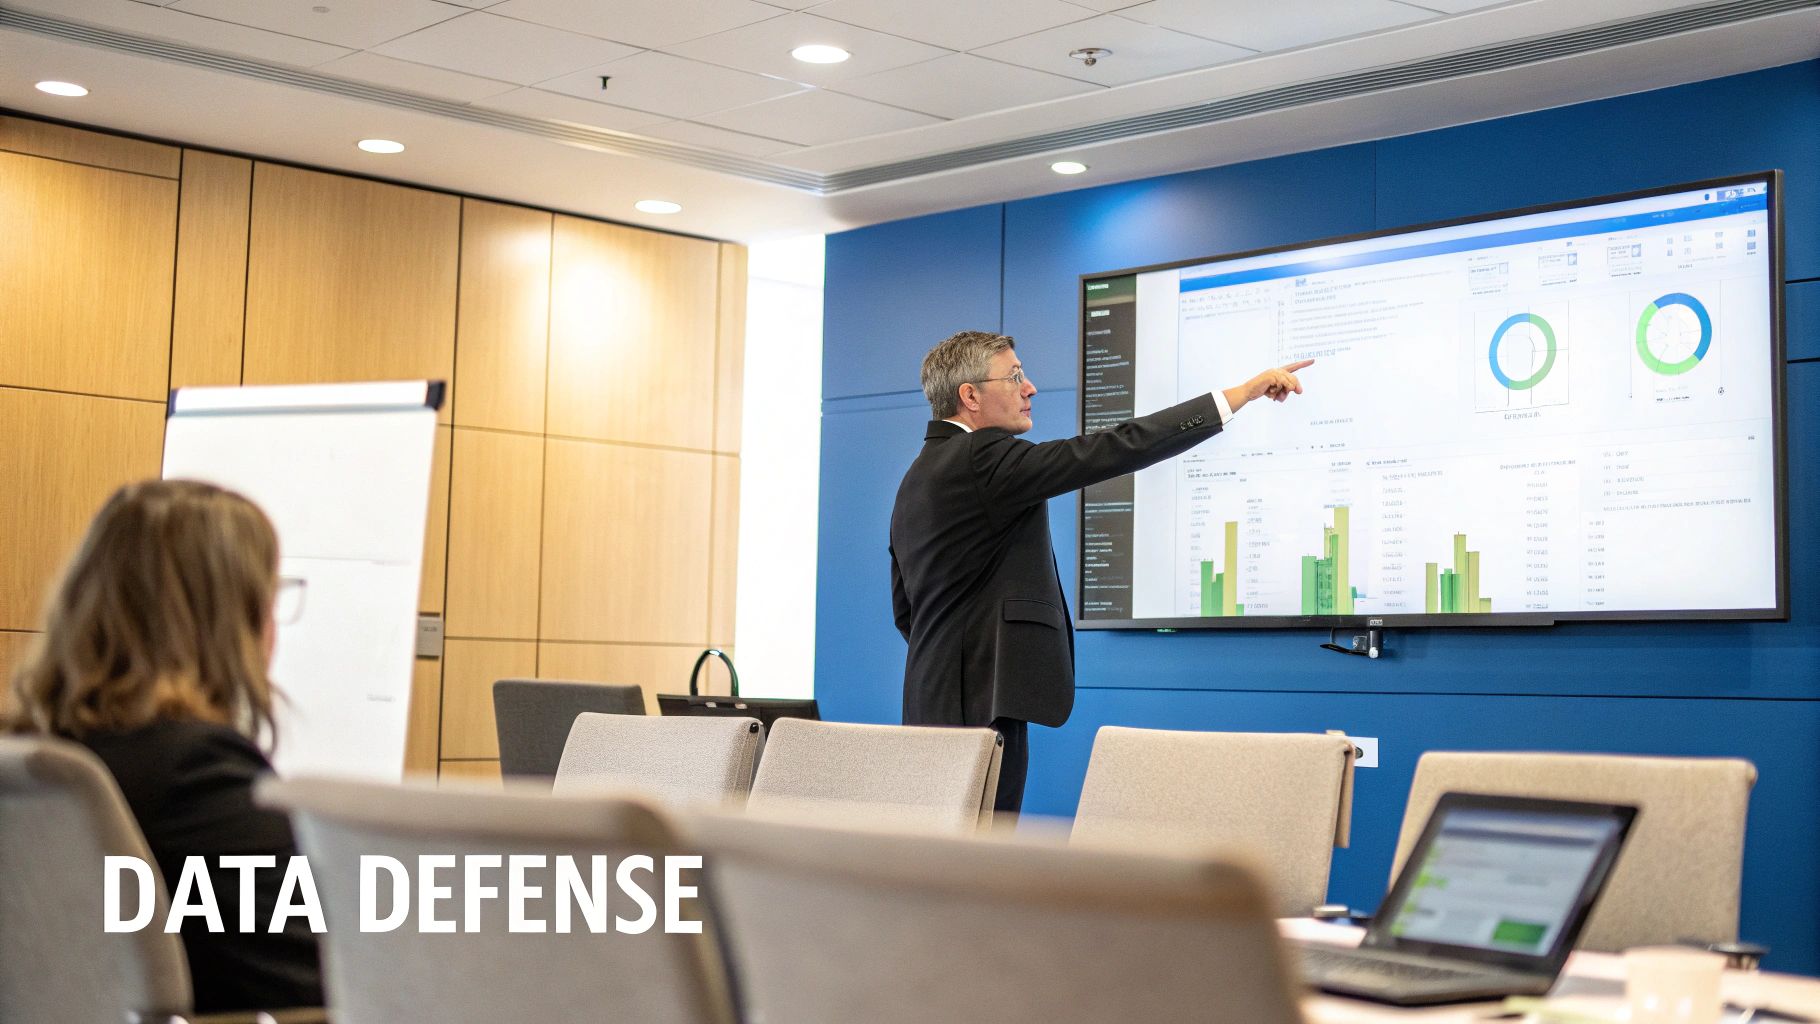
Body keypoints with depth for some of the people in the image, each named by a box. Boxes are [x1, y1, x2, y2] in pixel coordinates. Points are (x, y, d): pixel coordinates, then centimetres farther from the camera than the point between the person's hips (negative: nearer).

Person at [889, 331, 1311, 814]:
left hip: (936, 701, 11)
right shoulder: (982, 458, -13)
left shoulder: (920, 476, 18)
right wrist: (1244, 392, -15)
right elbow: (1114, 449, -19)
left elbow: (906, 609, 22)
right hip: (979, 706, -11)